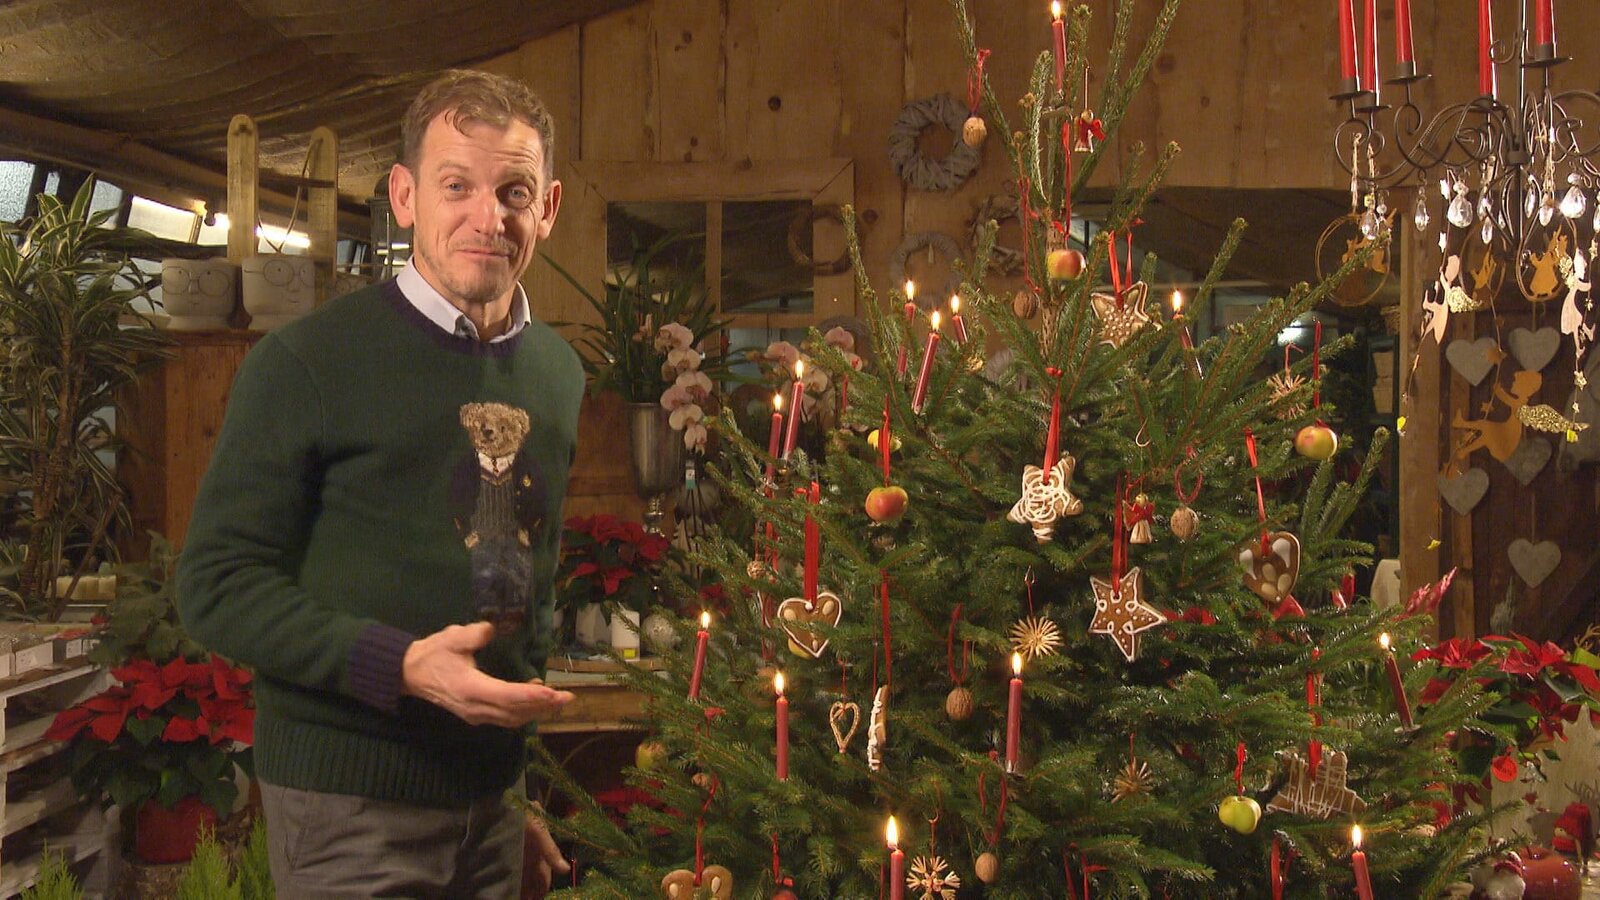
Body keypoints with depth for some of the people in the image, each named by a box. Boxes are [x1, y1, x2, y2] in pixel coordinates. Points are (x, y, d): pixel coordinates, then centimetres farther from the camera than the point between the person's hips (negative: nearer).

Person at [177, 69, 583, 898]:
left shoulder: (561, 374, 7)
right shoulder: (307, 362, -11)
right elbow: (216, 585, -12)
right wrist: (400, 665, -24)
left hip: (495, 791, 5)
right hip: (347, 798, -5)